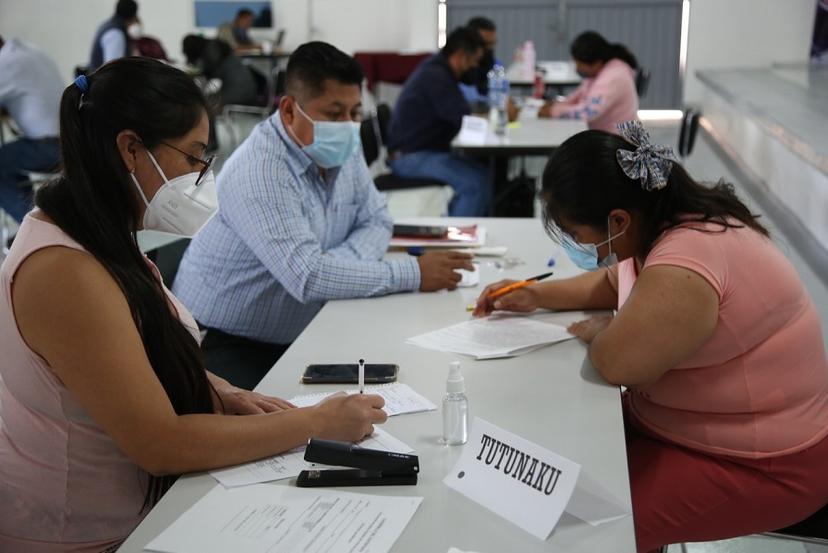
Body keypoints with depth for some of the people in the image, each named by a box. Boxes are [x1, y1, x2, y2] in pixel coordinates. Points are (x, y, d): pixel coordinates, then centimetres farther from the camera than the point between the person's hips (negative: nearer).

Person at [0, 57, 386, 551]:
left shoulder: (99, 237, 1)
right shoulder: (64, 272, -27)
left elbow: (154, 351, 14)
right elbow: (160, 445, -26)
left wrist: (223, 394, -5)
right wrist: (318, 422, -20)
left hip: (139, 496, 8)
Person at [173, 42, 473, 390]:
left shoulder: (341, 149, 1)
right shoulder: (258, 172, -25)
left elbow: (376, 220, 9)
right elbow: (307, 276, -31)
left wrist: (345, 262, -15)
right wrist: (413, 273, -24)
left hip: (298, 336, 8)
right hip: (223, 344, -7)